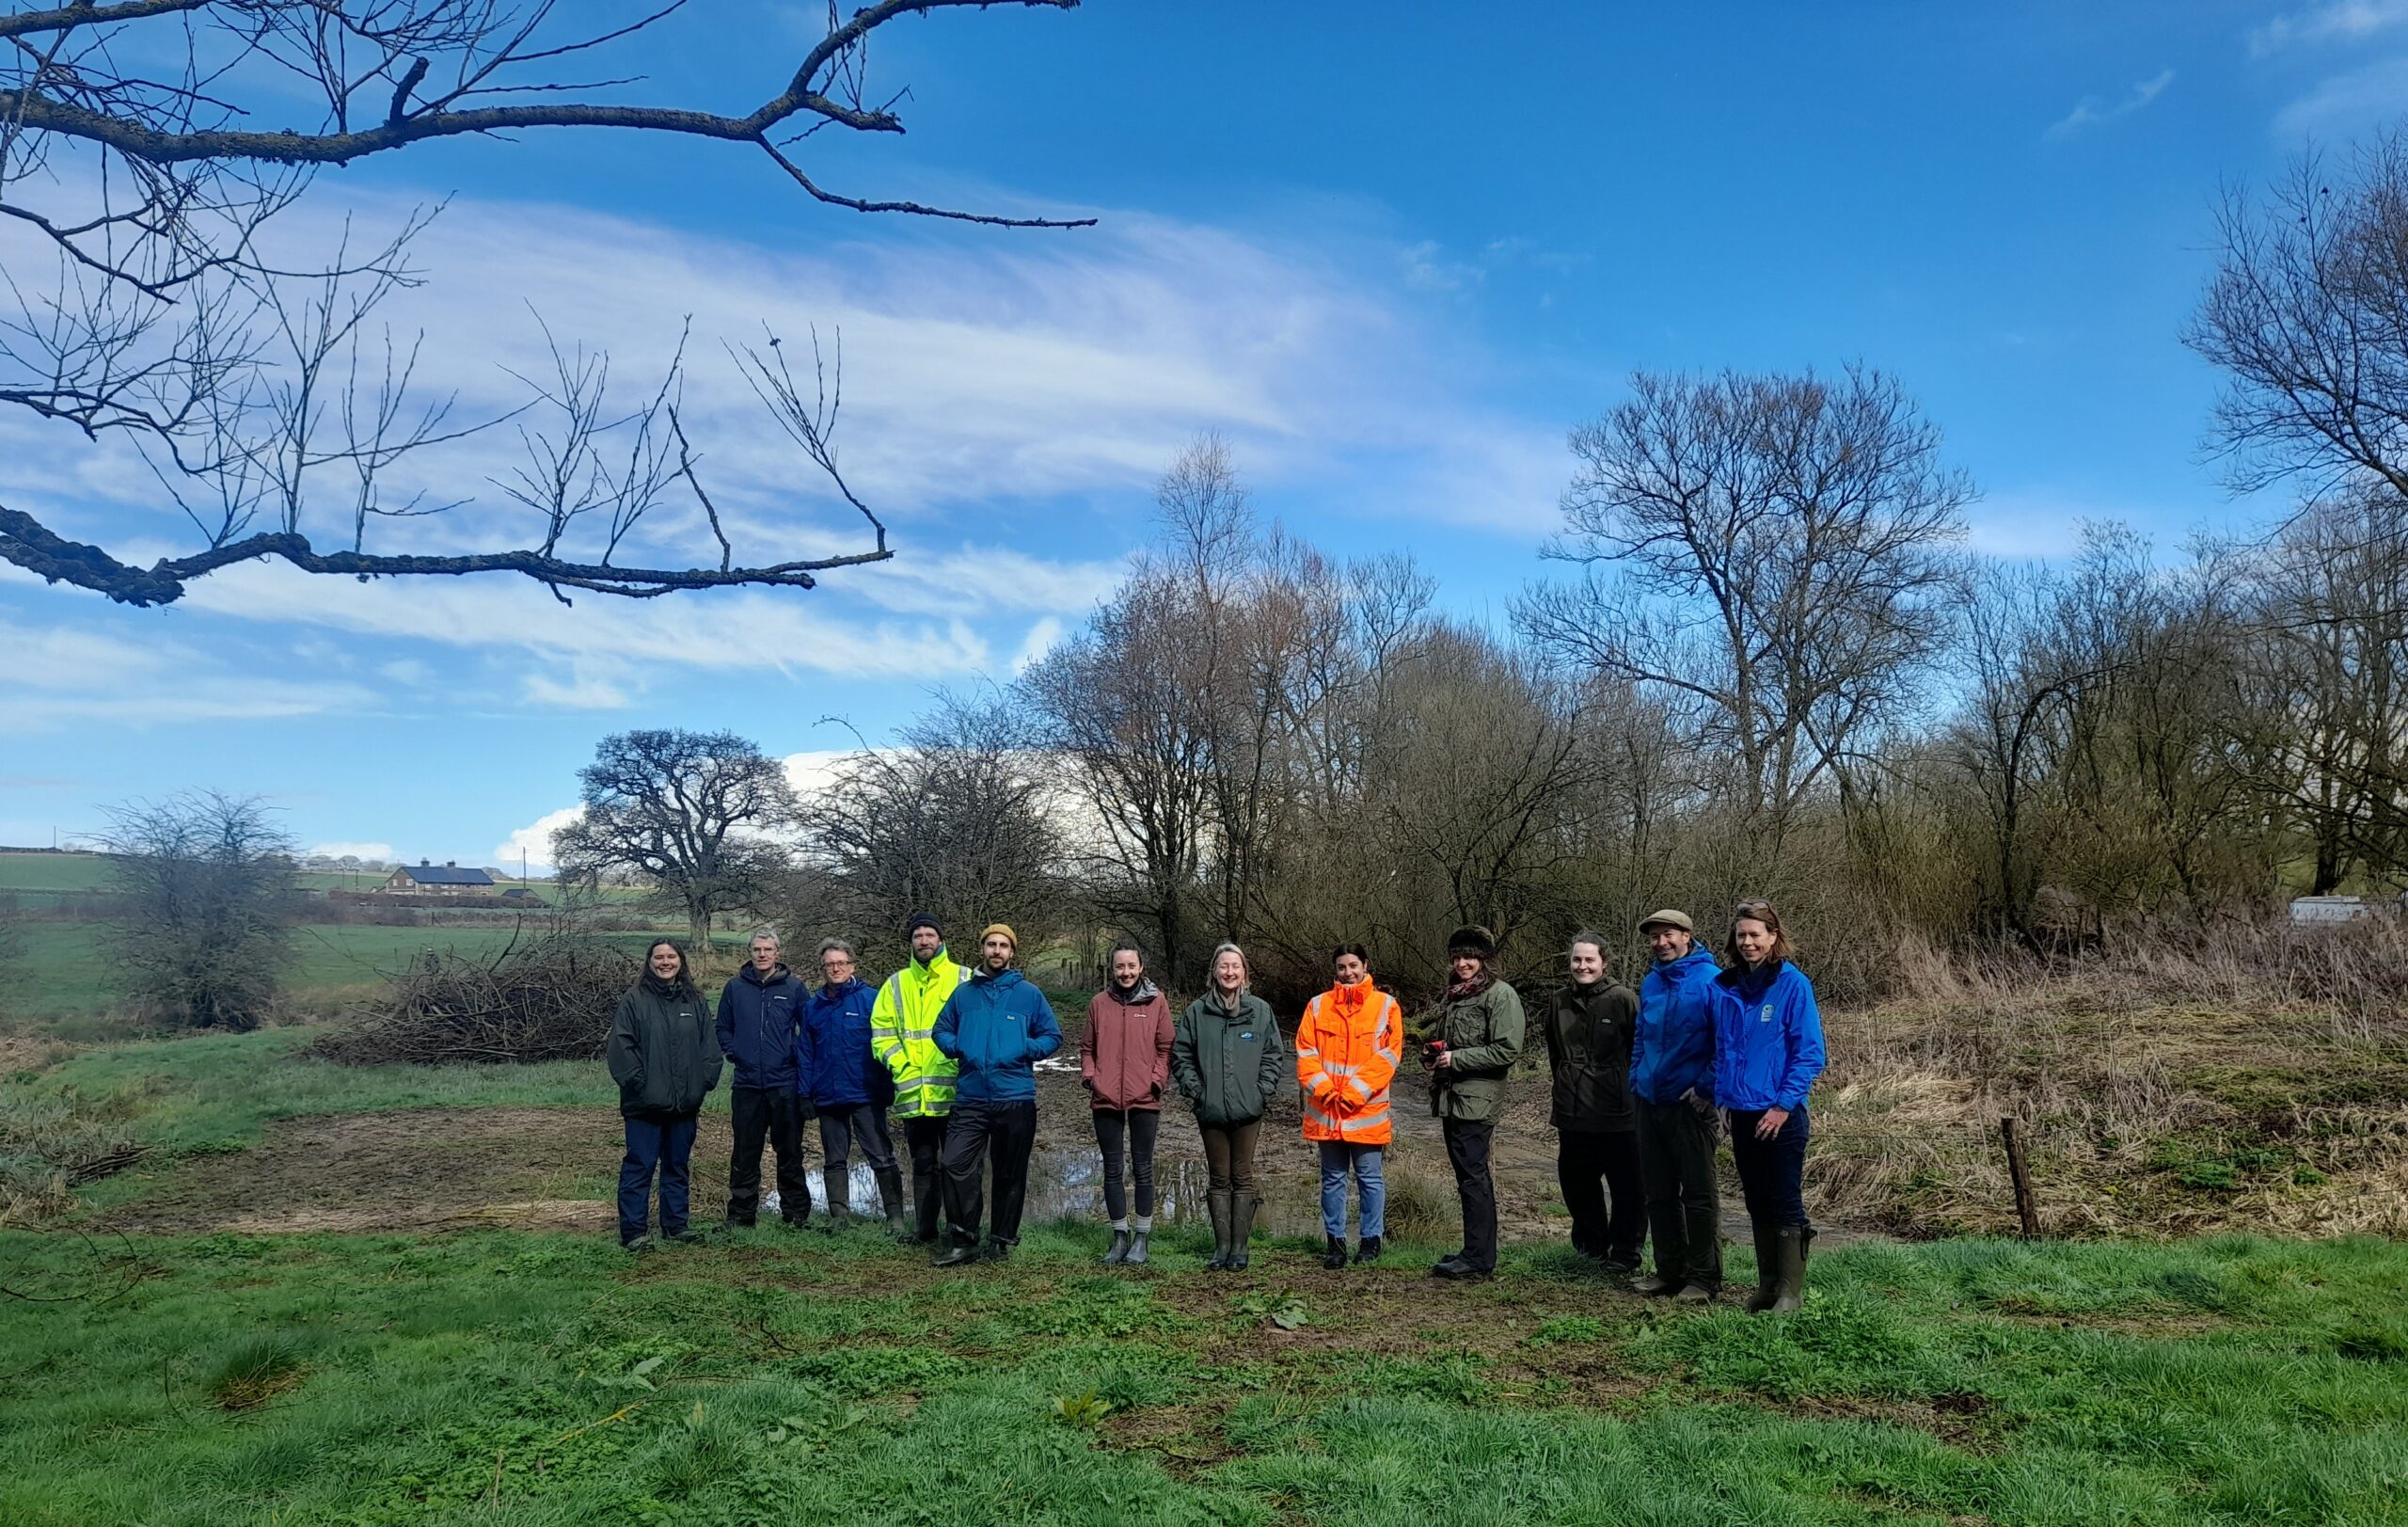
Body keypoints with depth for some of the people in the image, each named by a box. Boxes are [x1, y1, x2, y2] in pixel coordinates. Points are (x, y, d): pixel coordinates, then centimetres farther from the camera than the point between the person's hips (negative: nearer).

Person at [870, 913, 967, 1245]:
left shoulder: (964, 980, 4)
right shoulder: (896, 984, 14)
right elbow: (881, 1032, 11)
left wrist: (962, 1063, -12)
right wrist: (901, 1065, -3)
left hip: (953, 1091, -3)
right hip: (912, 1093, 3)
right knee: (923, 1164, 11)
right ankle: (924, 1232, 19)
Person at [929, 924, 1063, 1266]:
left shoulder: (1029, 993, 3)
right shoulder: (963, 992, 9)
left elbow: (1052, 1036, 5)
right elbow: (941, 1030, 18)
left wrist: (1023, 1050, -10)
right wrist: (957, 1049, -1)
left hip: (1016, 1099, -1)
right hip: (971, 1098, 1)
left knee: (1010, 1175, 7)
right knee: (956, 1164, -10)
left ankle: (1001, 1241, 21)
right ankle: (963, 1241, 2)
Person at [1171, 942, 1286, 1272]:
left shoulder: (1261, 1010, 2)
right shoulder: (1197, 1011, 2)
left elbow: (1274, 1055, 5)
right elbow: (1180, 1053, 6)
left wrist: (1264, 1090, -4)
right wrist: (1192, 1087, -3)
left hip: (1248, 1109, -1)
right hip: (1210, 1109, 1)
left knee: (1242, 1177, 4)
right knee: (1218, 1179, 8)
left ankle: (1240, 1247, 10)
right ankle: (1221, 1247, 14)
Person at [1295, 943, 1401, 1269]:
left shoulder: (1385, 1005, 1)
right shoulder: (1318, 1005, 7)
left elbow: (1388, 1055, -5)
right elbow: (1305, 1052, 3)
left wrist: (1355, 1093, -12)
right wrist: (1323, 1089, -11)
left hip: (1367, 1110, -2)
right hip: (1326, 1111, 2)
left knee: (1369, 1177, 5)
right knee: (1333, 1178, 9)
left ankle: (1371, 1240, 16)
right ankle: (1335, 1241, 18)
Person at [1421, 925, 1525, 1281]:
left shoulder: (1501, 995, -9)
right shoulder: (1452, 996, 17)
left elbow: (1507, 1050, -17)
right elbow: (1437, 1039, 31)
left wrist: (1456, 1058, -17)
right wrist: (1432, 1054, 8)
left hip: (1477, 1099, -9)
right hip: (1450, 1098, 9)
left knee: (1472, 1176, -8)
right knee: (1469, 1175, 14)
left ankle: (1478, 1258, -3)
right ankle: (1477, 1251, 22)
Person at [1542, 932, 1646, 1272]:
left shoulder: (1623, 998, -10)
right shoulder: (1559, 1001, 8)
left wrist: (1634, 1091, -5)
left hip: (1617, 1115, -6)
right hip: (1573, 1114, 6)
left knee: (1627, 1186, 2)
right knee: (1575, 1180, 15)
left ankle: (1625, 1253, 16)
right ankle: (1591, 1245, 33)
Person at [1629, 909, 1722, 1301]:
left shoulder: (1709, 980, -11)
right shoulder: (1650, 984, 11)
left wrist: (1707, 1088, -16)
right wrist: (1637, 1081, 12)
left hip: (1690, 1105, -7)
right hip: (1651, 1103, 7)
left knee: (1698, 1194, 2)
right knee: (1658, 1192, 13)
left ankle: (1704, 1277, 11)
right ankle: (1669, 1270, 24)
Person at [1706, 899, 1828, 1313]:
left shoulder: (1793, 984, -10)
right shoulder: (1723, 987, 6)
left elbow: (1810, 1053, -11)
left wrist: (1784, 1105, -15)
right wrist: (1720, 1096, 6)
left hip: (1781, 1114, -5)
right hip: (1741, 1113, 6)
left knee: (1785, 1203, 2)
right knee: (1757, 1203, 14)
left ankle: (1791, 1291, 11)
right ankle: (1767, 1285, 25)